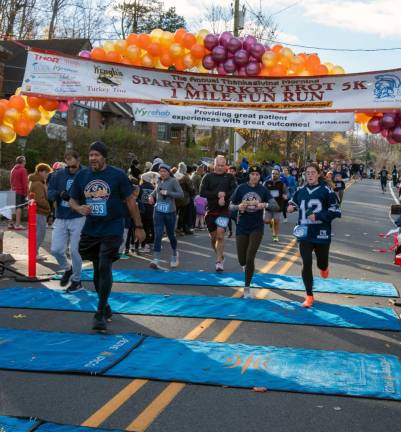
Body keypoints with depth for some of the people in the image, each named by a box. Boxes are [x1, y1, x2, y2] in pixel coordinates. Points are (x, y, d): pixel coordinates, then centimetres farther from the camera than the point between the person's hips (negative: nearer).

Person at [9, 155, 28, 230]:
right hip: (21, 192, -8)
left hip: (13, 191, 8)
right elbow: (25, 182, -13)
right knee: (19, 207, -8)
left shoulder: (13, 170, 15)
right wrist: (25, 192, -11)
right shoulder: (23, 170, -9)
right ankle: (17, 224, -10)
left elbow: (11, 181, 18)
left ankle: (11, 224, 14)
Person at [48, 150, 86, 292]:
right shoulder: (58, 174, 2)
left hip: (78, 219, -3)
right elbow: (49, 193, 0)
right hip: (61, 219, 3)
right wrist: (60, 193, -21)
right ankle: (67, 269, 31)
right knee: (56, 250, 1)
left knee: (75, 251, -1)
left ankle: (76, 281, 18)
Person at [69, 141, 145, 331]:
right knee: (97, 269, 13)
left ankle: (100, 314, -6)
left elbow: (130, 201, -3)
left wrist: (138, 227, -3)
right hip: (91, 229, 4)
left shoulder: (118, 175, -7)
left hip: (112, 229, -4)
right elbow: (72, 200, 10)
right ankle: (105, 307, 31)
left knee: (104, 267, -13)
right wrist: (79, 208, -14)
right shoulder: (81, 176, 3)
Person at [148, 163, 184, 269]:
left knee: (171, 235, 12)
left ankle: (174, 253, 39)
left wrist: (167, 193, -19)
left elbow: (181, 194, -14)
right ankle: (156, 260, -11)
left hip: (170, 212, -3)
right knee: (157, 235, -8)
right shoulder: (159, 181, 9)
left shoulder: (173, 181, -6)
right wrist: (151, 196, 8)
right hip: (158, 212, 3)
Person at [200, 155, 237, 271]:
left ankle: (219, 262, -9)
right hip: (211, 210, 2)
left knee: (220, 235, -15)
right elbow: (202, 192, -7)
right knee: (213, 237, 10)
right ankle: (220, 255, 34)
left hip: (224, 211, -2)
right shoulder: (208, 177, 4)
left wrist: (224, 196, -19)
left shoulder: (230, 177, 5)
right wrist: (217, 194, -15)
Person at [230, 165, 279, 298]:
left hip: (256, 227, -1)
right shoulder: (241, 188, 0)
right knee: (242, 261, 6)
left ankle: (247, 287, 7)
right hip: (242, 227, 1)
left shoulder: (263, 190, -1)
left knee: (250, 259, -10)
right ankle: (248, 267, 44)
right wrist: (238, 207, -21)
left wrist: (265, 205, -27)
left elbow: (276, 207, -8)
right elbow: (231, 206, 2)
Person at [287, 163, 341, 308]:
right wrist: (291, 206, 1)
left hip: (321, 234, -2)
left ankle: (323, 267, 54)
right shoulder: (301, 191, 5)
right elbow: (293, 202, 24)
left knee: (322, 263, 13)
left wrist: (318, 216, -20)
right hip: (304, 234, 2)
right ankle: (309, 296, 9)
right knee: (306, 265, -4)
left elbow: (336, 211, -9)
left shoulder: (326, 190, -7)